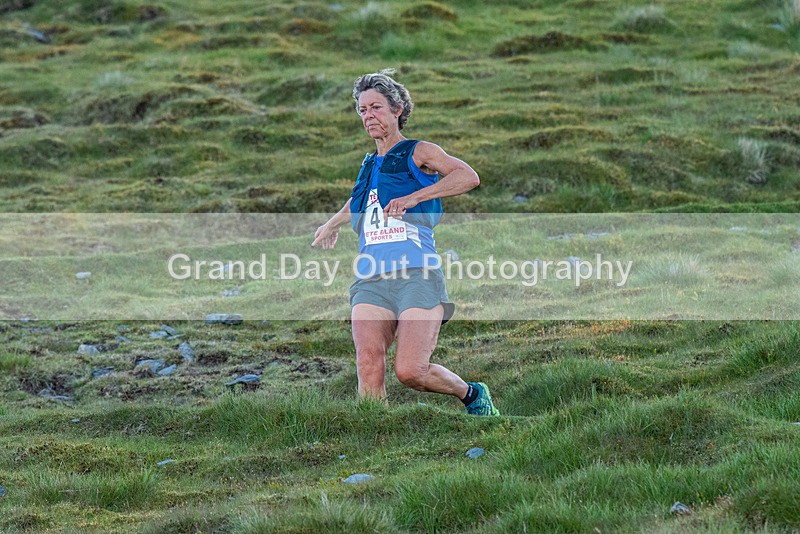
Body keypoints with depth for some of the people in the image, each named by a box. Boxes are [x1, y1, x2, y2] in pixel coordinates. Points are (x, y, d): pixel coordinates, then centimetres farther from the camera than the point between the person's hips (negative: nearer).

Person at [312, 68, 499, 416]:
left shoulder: (419, 153, 5)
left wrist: (413, 197, -20)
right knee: (369, 365, -18)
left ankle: (472, 394, 14)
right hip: (370, 281, 5)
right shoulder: (368, 165, 23)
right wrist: (332, 224, 62)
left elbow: (468, 177, -13)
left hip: (417, 275, -5)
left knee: (410, 371, -15)